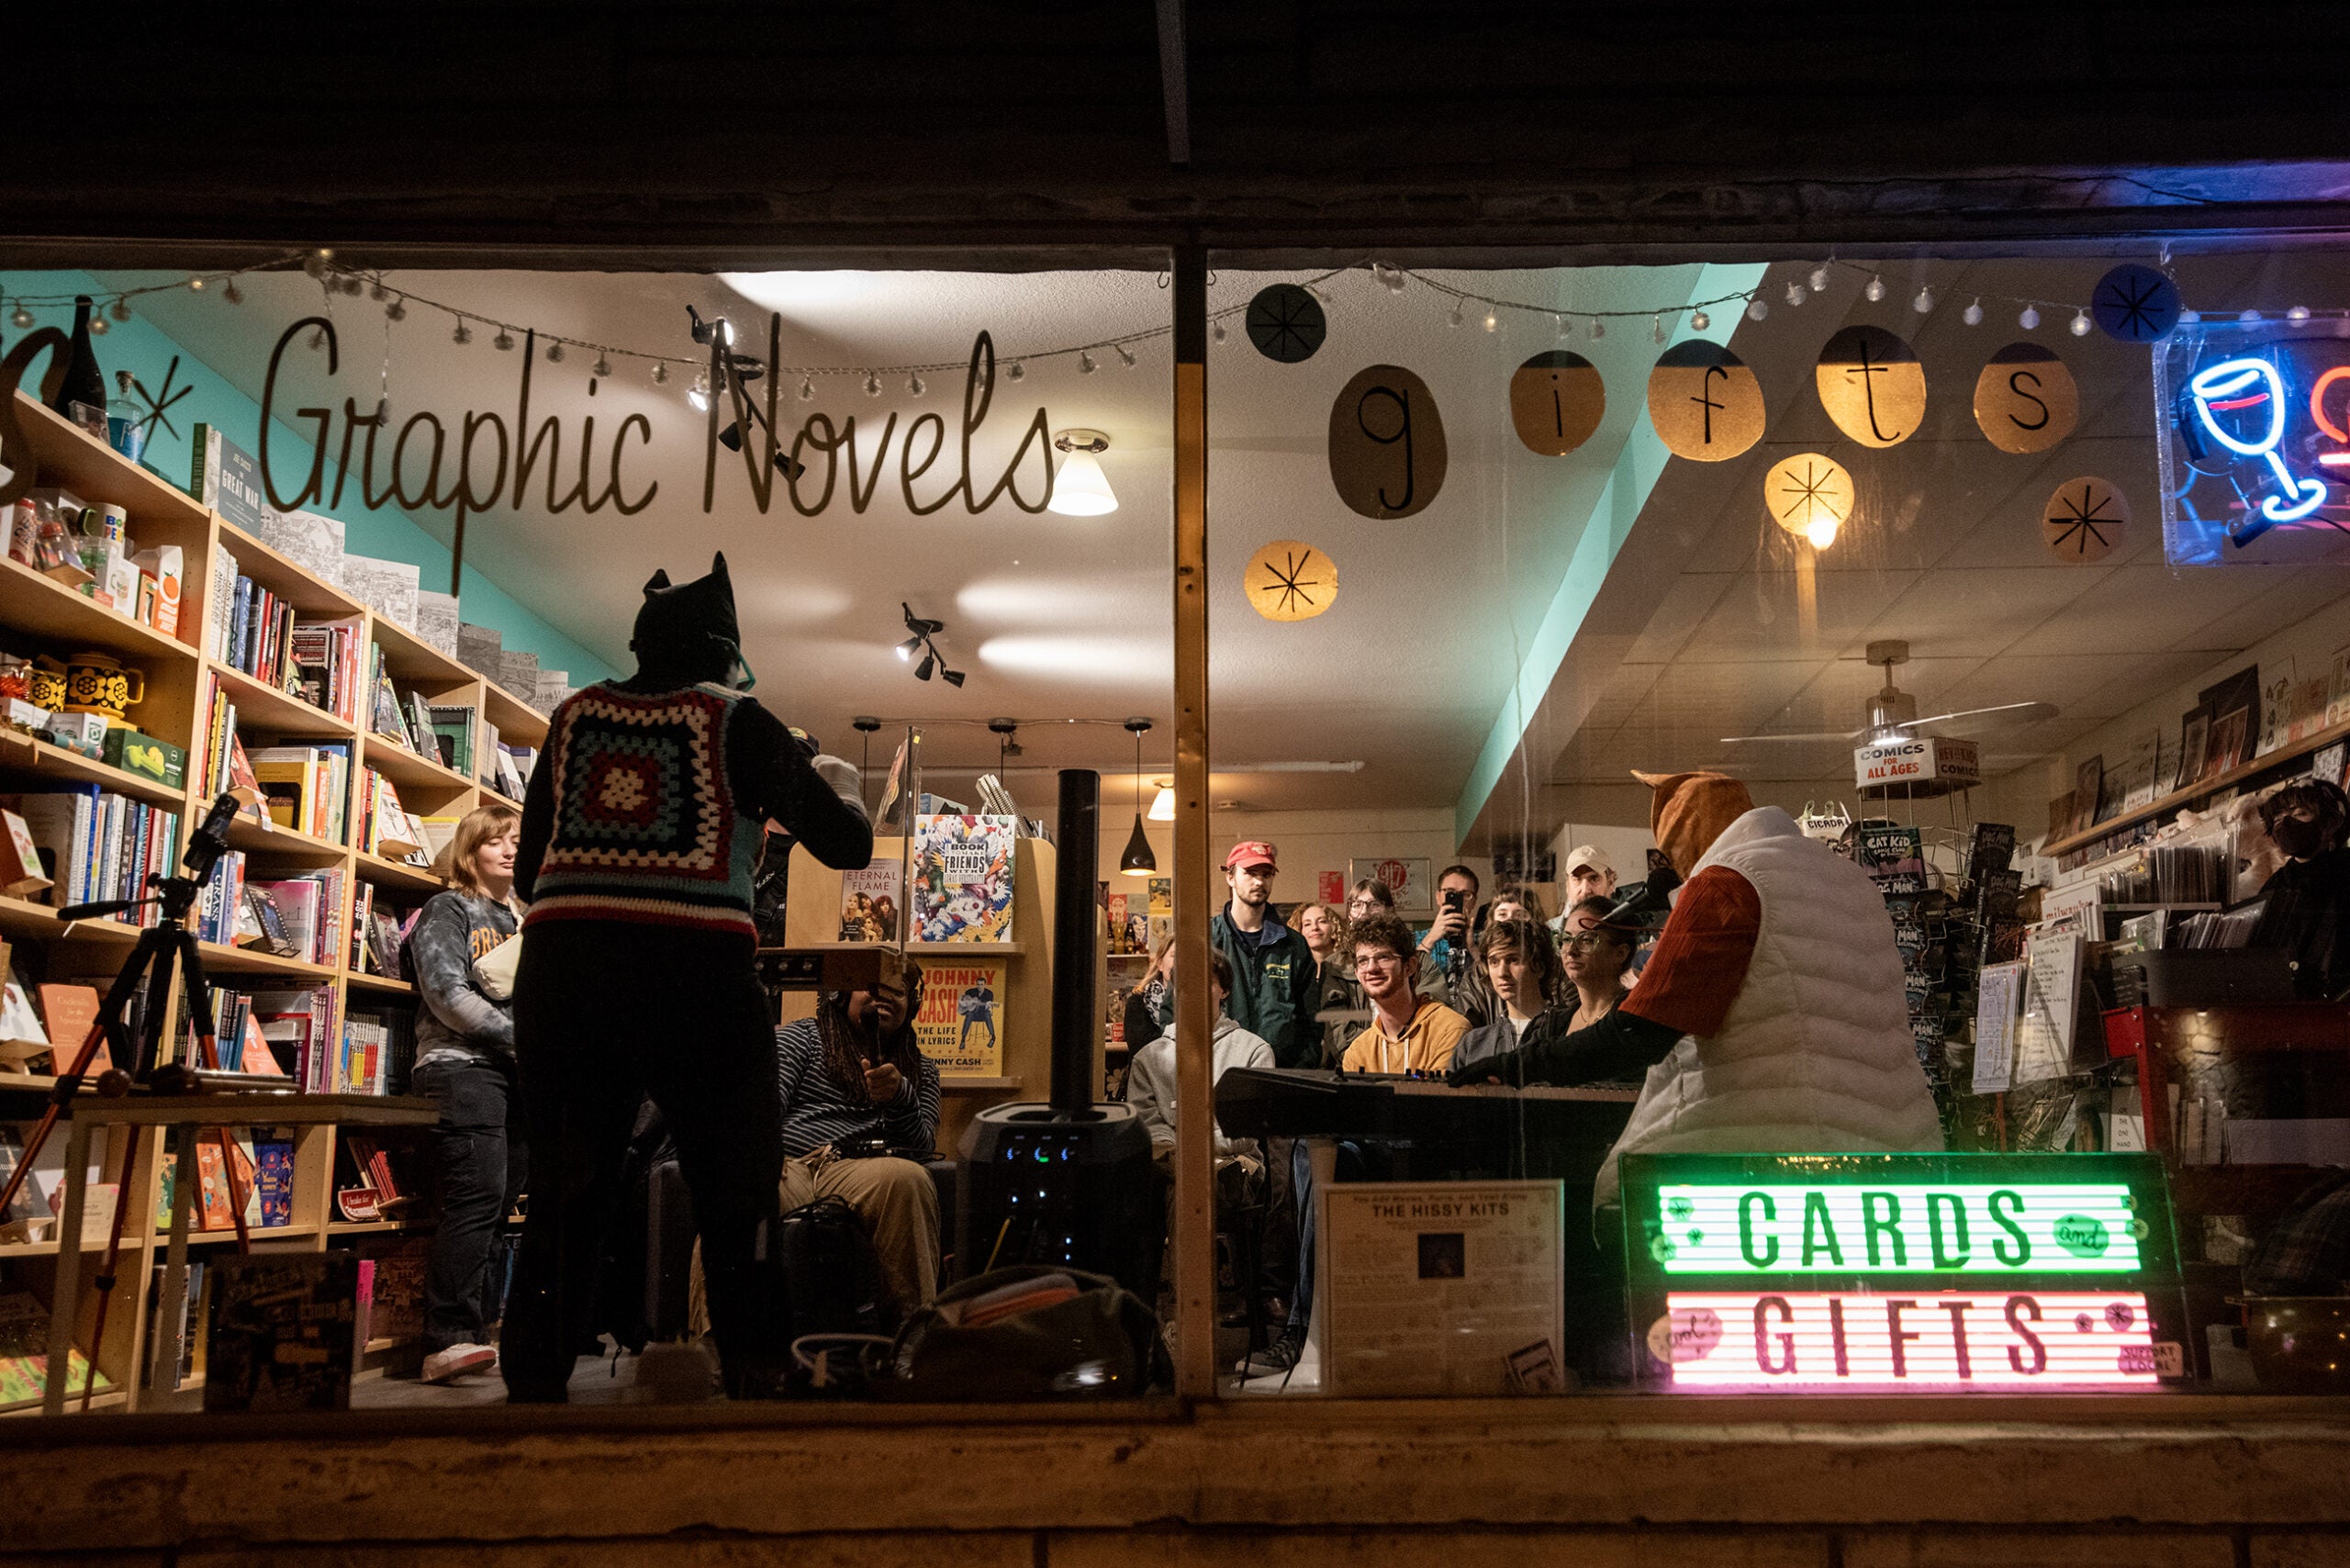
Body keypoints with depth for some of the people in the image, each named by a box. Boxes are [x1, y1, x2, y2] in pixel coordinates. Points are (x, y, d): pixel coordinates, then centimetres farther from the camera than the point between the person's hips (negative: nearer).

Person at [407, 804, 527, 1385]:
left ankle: (471, 1337, 9)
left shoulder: (523, 922, 23)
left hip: (515, 1075, 7)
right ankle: (448, 1341, -18)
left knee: (496, 1207, 4)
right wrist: (518, 1037, -13)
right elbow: (446, 993, -9)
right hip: (460, 1066, -7)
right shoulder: (448, 910, 3)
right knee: (477, 1200, -18)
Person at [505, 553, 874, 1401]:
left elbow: (528, 872, 21)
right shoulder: (735, 720, 7)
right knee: (737, 1207, 7)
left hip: (559, 964, 4)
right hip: (695, 967, -3)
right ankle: (759, 1382, 10)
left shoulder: (574, 716, 17)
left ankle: (531, 1388, 18)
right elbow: (846, 845, 8)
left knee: (560, 1205, 14)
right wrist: (838, 784, 28)